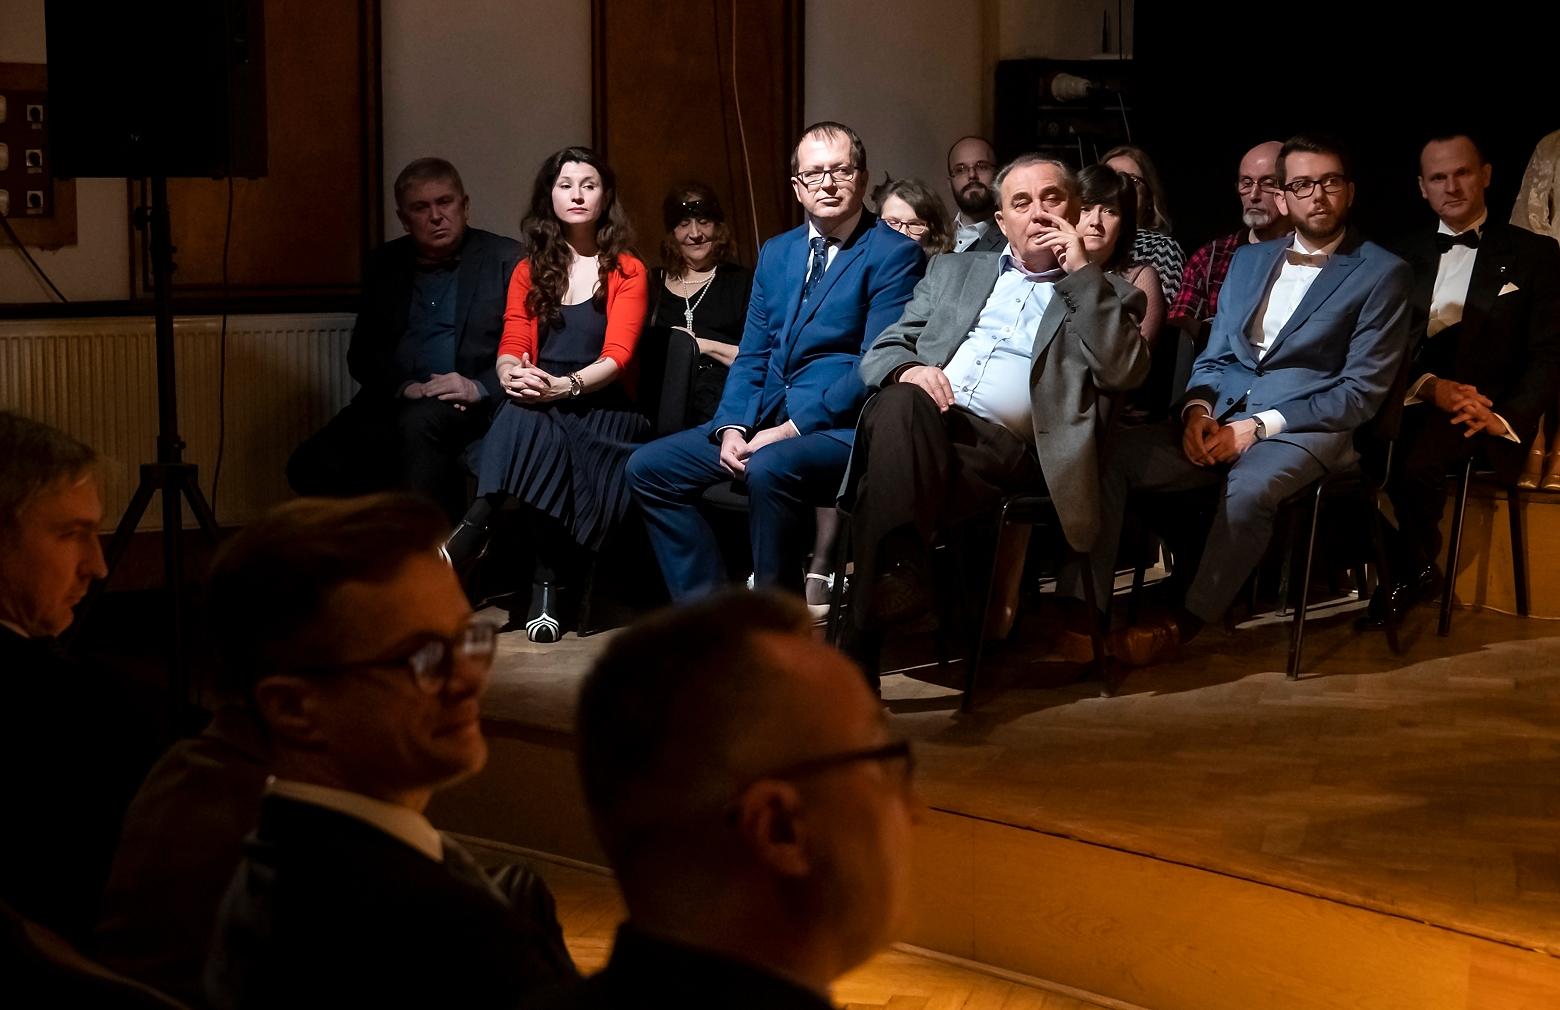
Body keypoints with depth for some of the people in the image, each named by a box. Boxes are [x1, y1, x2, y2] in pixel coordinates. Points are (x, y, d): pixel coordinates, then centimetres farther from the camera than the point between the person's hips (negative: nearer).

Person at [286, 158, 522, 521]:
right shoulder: (385, 265, 16)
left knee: (418, 420, -37)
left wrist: (479, 388, -19)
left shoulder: (506, 259, 3)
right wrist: (404, 387, -8)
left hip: (473, 408, -4)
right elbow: (362, 354, 13)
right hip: (392, 405, 4)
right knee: (310, 466, -20)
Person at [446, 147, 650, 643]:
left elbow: (617, 356, -5)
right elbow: (512, 347, 7)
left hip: (599, 406, -2)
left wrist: (563, 386, -24)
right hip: (538, 407, 2)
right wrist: (511, 374, -18)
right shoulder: (530, 271, 19)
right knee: (521, 414, -35)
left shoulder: (626, 272, 8)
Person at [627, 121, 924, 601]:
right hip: (765, 420, 8)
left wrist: (793, 427, -19)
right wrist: (733, 426, -4)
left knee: (769, 468, -36)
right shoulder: (776, 253, 17)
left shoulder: (894, 253, -5)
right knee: (648, 467, -3)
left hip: (842, 429, -7)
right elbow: (752, 355, 16)